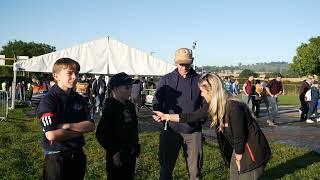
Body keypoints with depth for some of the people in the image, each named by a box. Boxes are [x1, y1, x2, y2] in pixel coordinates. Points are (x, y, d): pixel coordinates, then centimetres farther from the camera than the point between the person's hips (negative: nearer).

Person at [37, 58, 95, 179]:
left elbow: (91, 126, -3)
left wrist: (68, 126, -18)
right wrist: (80, 129, -12)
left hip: (78, 155, 6)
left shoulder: (79, 99, 4)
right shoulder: (49, 100, -15)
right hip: (56, 157, -6)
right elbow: (51, 134, -24)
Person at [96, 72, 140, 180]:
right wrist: (114, 152, -18)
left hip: (131, 155, 7)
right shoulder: (110, 108, -17)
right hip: (117, 156, -7)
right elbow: (100, 134, -20)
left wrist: (136, 147, 11)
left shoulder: (130, 106, 5)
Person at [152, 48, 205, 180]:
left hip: (193, 131, 0)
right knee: (166, 166, 12)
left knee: (195, 169, 11)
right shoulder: (166, 80, 1)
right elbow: (157, 101, 4)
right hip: (171, 130, 0)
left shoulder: (199, 80, 0)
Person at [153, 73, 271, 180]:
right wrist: (166, 117, 3)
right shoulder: (213, 106, -4)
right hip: (238, 149, 8)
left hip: (252, 152, -8)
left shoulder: (234, 107, -29)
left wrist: (238, 160, -11)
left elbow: (239, 137, -23)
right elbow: (192, 116, 2)